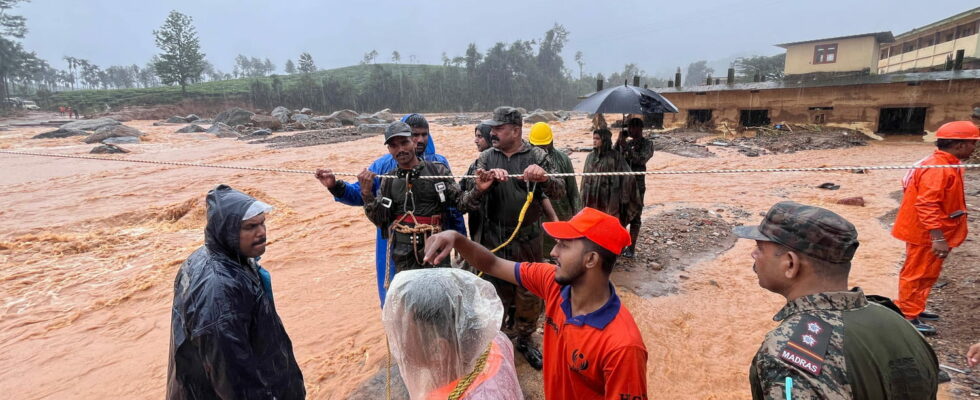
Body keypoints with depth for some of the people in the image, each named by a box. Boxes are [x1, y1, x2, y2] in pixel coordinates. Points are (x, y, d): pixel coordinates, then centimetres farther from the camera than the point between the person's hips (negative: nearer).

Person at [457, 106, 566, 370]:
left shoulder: (536, 157, -4)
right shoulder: (487, 158, -1)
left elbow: (559, 192, -12)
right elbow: (467, 203, -7)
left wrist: (544, 178, -34)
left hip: (528, 240, -1)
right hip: (493, 239, 1)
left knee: (529, 294, 12)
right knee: (497, 293, 14)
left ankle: (524, 339, 35)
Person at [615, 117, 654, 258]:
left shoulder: (647, 144, -5)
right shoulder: (627, 142, 9)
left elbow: (641, 159, -21)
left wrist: (626, 146, -23)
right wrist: (618, 141, -9)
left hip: (637, 185, -5)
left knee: (635, 216, 2)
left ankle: (631, 247, 11)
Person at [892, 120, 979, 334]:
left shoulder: (947, 165, 9)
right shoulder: (937, 168, -23)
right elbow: (927, 205, -29)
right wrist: (938, 237, -29)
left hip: (933, 233, 10)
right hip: (925, 234, -10)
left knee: (928, 274, 21)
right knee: (916, 274, 0)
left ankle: (915, 309, 34)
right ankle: (908, 317, 9)